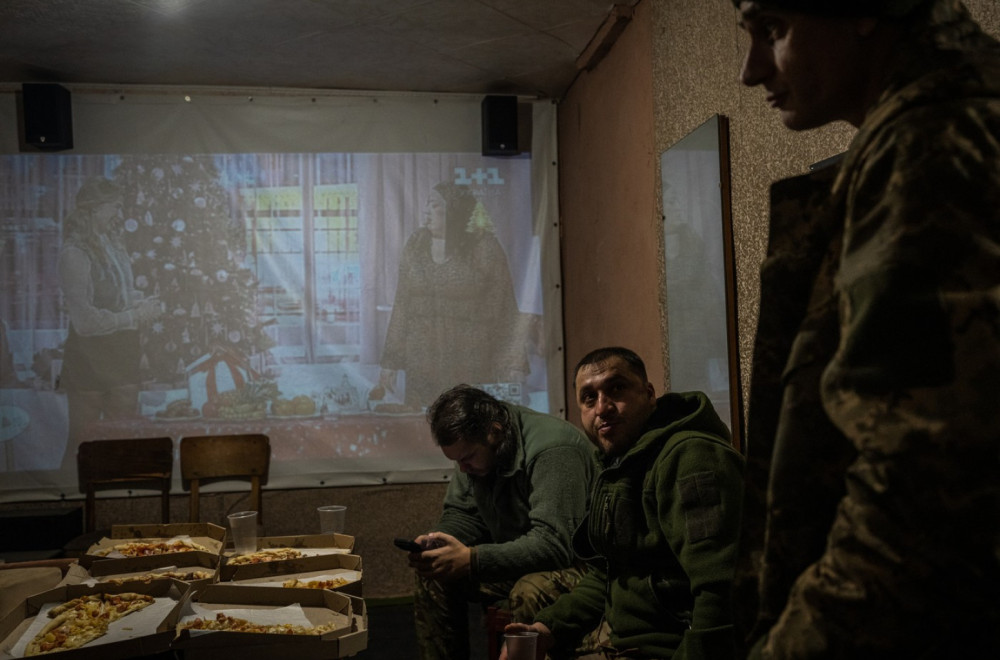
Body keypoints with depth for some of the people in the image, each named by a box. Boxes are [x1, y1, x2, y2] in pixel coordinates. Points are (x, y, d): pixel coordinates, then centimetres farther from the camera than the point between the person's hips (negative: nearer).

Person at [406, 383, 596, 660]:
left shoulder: (553, 450, -28)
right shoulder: (473, 446, -2)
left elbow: (554, 543, -33)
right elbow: (463, 515, 7)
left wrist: (471, 560, -37)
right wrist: (435, 541, -16)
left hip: (573, 562, -8)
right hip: (516, 559, 8)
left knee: (528, 593, -37)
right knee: (433, 578, -6)